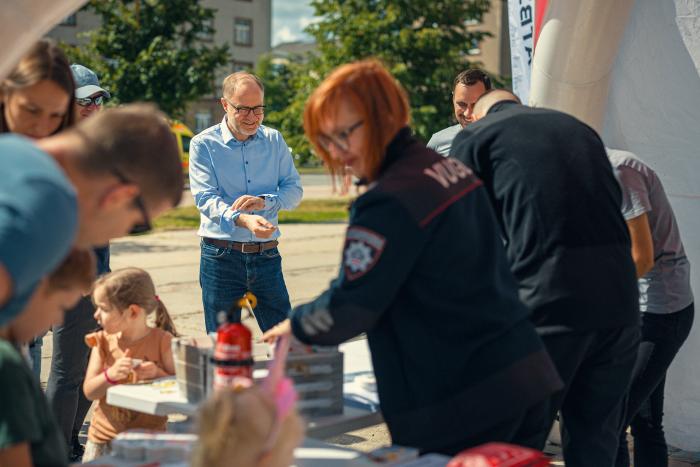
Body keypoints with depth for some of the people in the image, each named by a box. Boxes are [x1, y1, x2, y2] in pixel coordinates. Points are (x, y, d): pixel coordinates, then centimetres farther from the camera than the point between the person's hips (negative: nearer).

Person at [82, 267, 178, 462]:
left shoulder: (162, 341, -9)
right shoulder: (103, 341, -2)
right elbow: (89, 392, -6)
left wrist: (158, 374, -24)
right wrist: (110, 375, -24)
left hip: (148, 436, -2)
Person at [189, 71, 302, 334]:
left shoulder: (274, 140, 9)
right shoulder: (203, 144, -3)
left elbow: (294, 190, 6)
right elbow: (205, 199, -13)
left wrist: (264, 201, -16)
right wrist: (242, 219, -32)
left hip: (266, 255, 3)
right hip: (221, 256, -3)